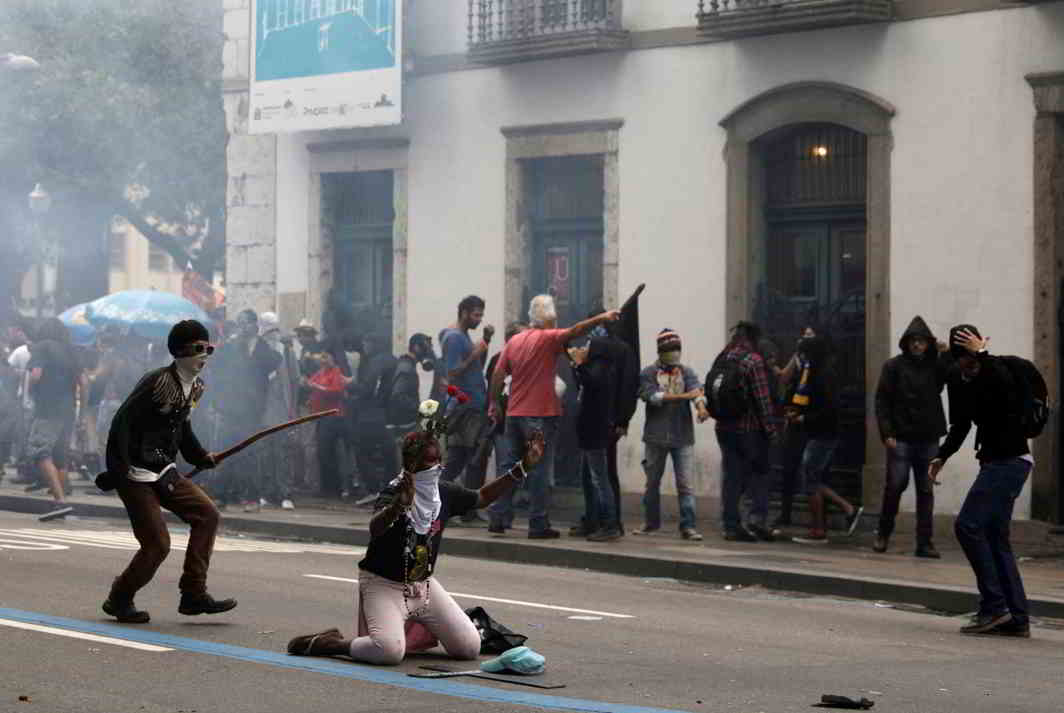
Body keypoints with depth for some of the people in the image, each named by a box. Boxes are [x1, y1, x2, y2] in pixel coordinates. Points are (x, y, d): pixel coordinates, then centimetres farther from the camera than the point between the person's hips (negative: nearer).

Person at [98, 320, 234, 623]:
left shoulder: (196, 387, 7)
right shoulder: (158, 382, -18)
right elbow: (122, 422, -21)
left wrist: (199, 455, 9)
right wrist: (118, 469, -26)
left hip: (164, 472, 9)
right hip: (136, 475, -9)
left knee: (207, 515, -1)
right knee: (157, 544, -9)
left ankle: (193, 595, 3)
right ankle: (119, 600, 13)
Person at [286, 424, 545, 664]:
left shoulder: (445, 492, -1)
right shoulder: (395, 493, -22)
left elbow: (482, 498, 18)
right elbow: (375, 529, -43)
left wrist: (522, 468, 12)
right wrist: (399, 504, -64)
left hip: (424, 584, 7)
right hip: (383, 584, -7)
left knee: (470, 647, 0)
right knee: (389, 651, -32)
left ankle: (421, 629, 28)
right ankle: (330, 643, -5)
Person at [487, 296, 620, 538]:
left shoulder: (514, 340, 9)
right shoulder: (548, 338, -8)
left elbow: (498, 374, 8)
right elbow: (575, 331, -25)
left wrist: (494, 403, 17)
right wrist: (601, 318, -34)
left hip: (514, 413, 6)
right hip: (540, 415, -6)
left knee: (510, 466, 13)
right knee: (540, 470, -2)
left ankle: (498, 518, 11)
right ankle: (538, 525, -2)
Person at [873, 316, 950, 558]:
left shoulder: (935, 366, 7)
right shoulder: (893, 366, 0)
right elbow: (882, 400, -3)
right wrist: (887, 433, -11)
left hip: (928, 438, 3)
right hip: (901, 438, -3)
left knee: (926, 491, 4)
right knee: (895, 485, -4)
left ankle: (925, 542, 7)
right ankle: (883, 533, 16)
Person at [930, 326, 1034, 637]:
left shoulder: (996, 369, -15)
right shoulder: (957, 380, 8)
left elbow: (1004, 387, -40)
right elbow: (960, 426, 19)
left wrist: (982, 355, -33)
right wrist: (941, 456, 8)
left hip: (1010, 460, -9)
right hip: (993, 460, 9)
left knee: (968, 525, -14)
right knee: (995, 536, 7)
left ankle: (994, 606, -11)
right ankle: (1017, 617, 8)